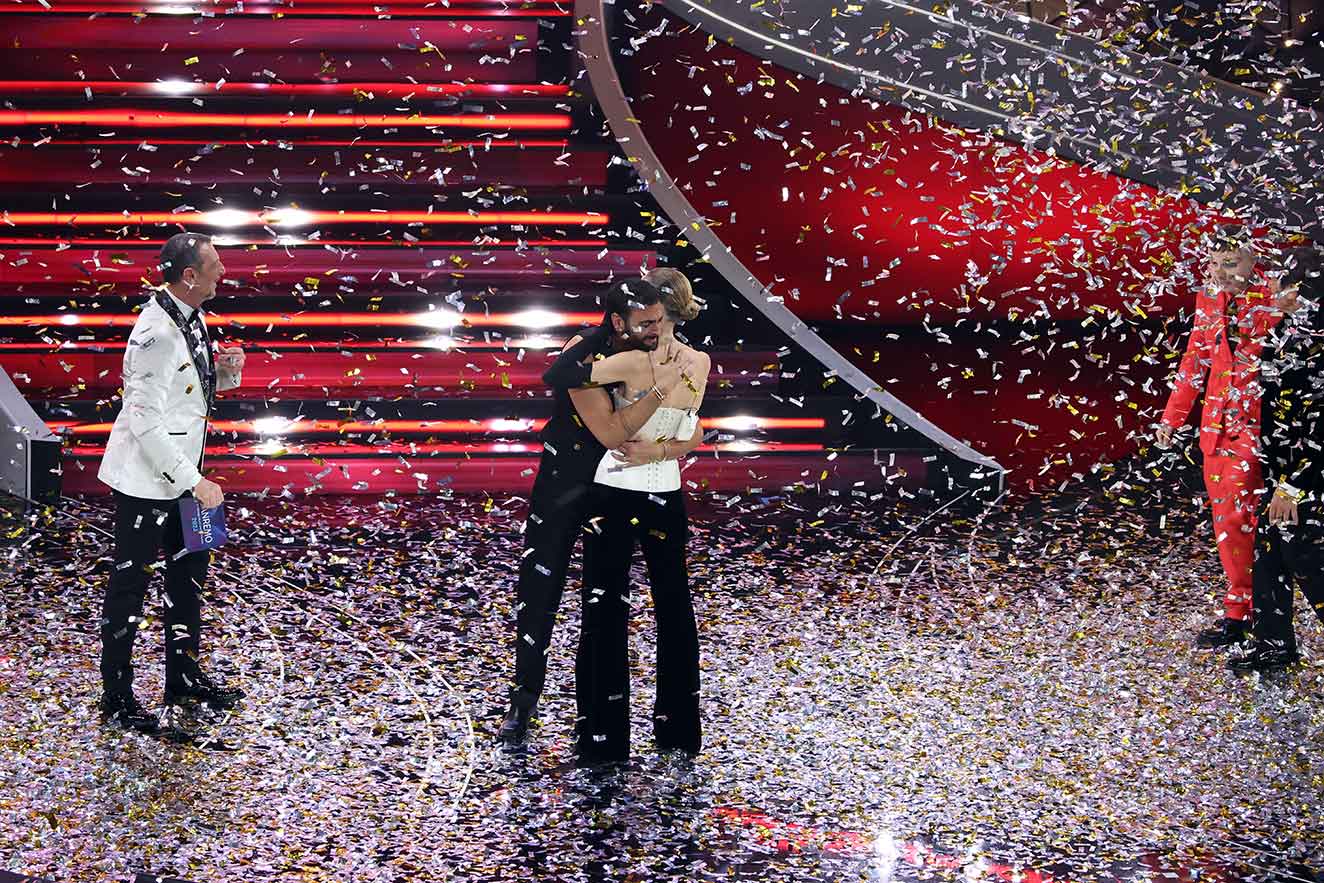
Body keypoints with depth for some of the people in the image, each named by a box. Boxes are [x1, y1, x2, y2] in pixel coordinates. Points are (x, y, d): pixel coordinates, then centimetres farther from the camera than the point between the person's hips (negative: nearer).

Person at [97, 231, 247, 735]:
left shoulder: (192, 319, 4)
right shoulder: (156, 334, -25)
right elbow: (146, 422, -26)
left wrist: (226, 371, -3)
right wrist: (193, 481, -23)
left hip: (180, 470, 10)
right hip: (145, 478, -10)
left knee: (189, 571, 19)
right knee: (131, 582, 0)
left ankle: (184, 678, 33)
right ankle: (117, 699, 10)